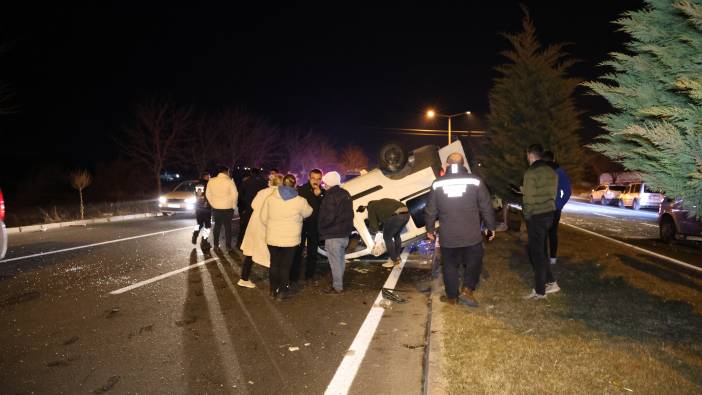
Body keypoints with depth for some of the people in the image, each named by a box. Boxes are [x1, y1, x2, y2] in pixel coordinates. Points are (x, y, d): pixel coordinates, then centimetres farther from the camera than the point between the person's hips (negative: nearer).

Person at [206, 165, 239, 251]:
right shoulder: (229, 181, -13)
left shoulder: (211, 181, -1)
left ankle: (215, 244, 20)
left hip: (216, 208, 3)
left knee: (217, 226, 16)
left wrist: (212, 204, 13)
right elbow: (235, 195, -15)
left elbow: (208, 194, 4)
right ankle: (228, 246, 8)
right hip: (227, 208, -3)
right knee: (227, 227, 6)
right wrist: (233, 205, -2)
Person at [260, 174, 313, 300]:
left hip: (273, 238, 3)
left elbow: (263, 218, 1)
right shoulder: (300, 201, -12)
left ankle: (273, 290, 24)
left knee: (274, 264, 16)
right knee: (285, 265, 8)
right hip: (290, 239, -2)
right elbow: (307, 213, 6)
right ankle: (282, 292, 14)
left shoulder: (270, 198, -3)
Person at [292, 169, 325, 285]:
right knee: (297, 251, -3)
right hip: (301, 224, -2)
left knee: (312, 252, 11)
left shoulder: (323, 193, 1)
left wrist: (319, 196, -20)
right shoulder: (301, 190, -5)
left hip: (315, 226, 2)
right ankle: (294, 276, 4)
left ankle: (309, 276, 22)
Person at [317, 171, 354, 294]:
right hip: (345, 233, 9)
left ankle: (337, 287, 8)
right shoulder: (346, 194, 9)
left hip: (333, 235, -9)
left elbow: (327, 217, -22)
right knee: (341, 260, 18)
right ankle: (338, 283, 29)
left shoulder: (331, 197, -19)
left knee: (335, 261, 0)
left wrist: (321, 226, -4)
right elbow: (350, 214, 14)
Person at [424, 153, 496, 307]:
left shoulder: (438, 184, -2)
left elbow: (430, 210, 4)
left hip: (448, 237, 1)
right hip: (472, 236, -1)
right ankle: (467, 290, 6)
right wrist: (491, 227, 11)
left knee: (450, 266, 15)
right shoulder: (475, 181, -6)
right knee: (474, 262, 18)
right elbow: (486, 208, -1)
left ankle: (452, 296, 25)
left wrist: (430, 229, 18)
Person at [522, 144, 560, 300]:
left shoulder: (530, 173, -17)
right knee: (540, 249, 19)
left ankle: (540, 291, 7)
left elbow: (528, 198, -16)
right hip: (549, 214, 7)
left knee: (537, 252, 0)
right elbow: (553, 194, 10)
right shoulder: (552, 172, 7)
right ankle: (550, 282, 21)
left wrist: (526, 215, -5)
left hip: (535, 216, -7)